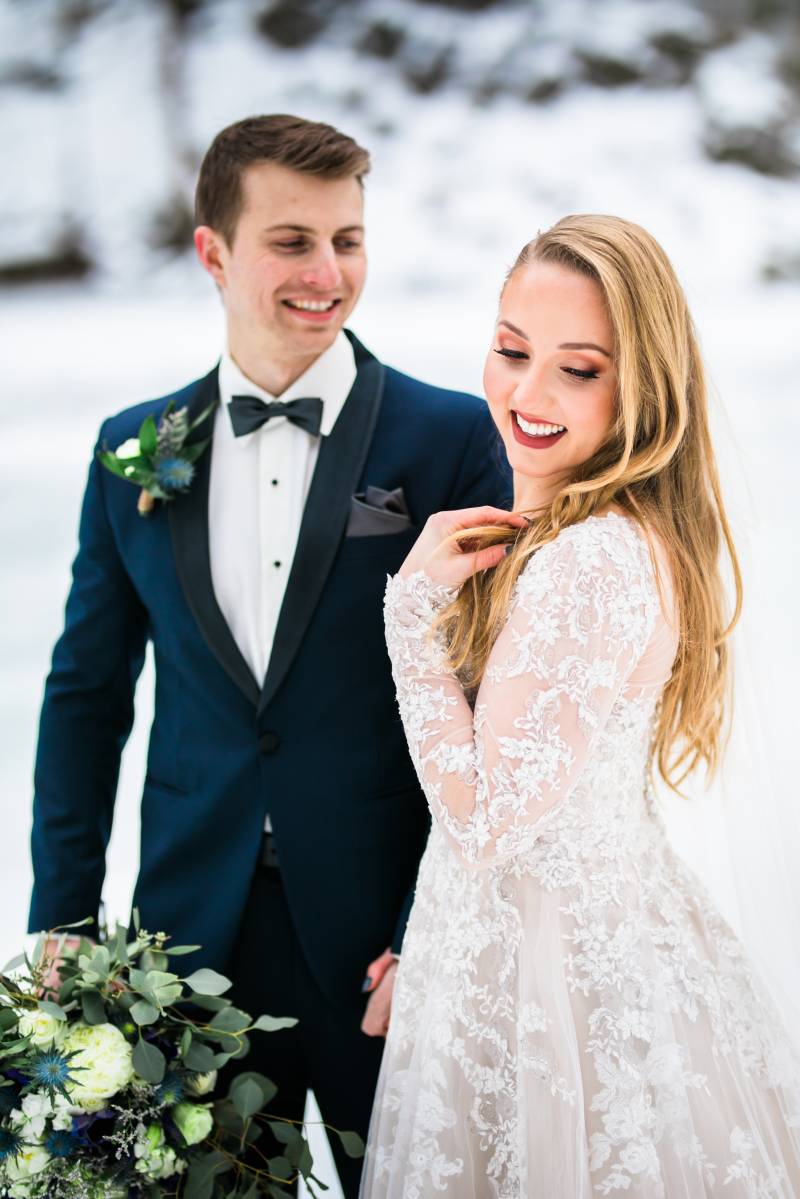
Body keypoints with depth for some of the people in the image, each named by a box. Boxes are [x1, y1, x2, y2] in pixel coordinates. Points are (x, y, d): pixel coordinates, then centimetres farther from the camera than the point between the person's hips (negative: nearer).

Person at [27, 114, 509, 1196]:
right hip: (195, 934, 3)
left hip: (384, 941, -2)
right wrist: (63, 923, 6)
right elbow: (87, 692, 10)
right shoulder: (135, 451, 5)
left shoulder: (454, 438, -6)